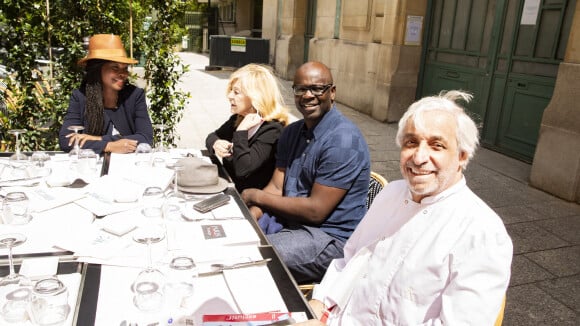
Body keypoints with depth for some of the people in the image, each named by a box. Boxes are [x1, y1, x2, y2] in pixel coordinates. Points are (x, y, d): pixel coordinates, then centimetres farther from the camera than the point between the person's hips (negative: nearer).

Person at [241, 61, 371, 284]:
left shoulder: (343, 140, -20)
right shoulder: (292, 132, 8)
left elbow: (315, 210, -21)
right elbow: (276, 187, 4)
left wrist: (257, 197, -12)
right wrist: (252, 216, -15)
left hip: (330, 238, -8)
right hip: (287, 221, 8)